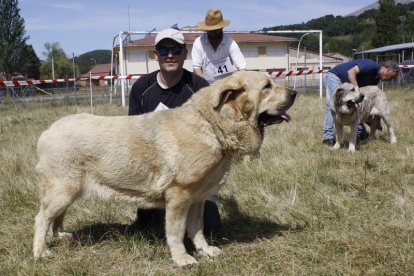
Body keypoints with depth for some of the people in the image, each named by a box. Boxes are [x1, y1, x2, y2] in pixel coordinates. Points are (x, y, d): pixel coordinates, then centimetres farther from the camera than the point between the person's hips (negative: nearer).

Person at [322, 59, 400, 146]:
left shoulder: (376, 79, 6)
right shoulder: (371, 66, -22)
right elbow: (351, 71, -32)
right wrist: (356, 88, -37)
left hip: (346, 84, 10)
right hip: (334, 76, -10)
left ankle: (361, 133, 15)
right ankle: (328, 137, -22)